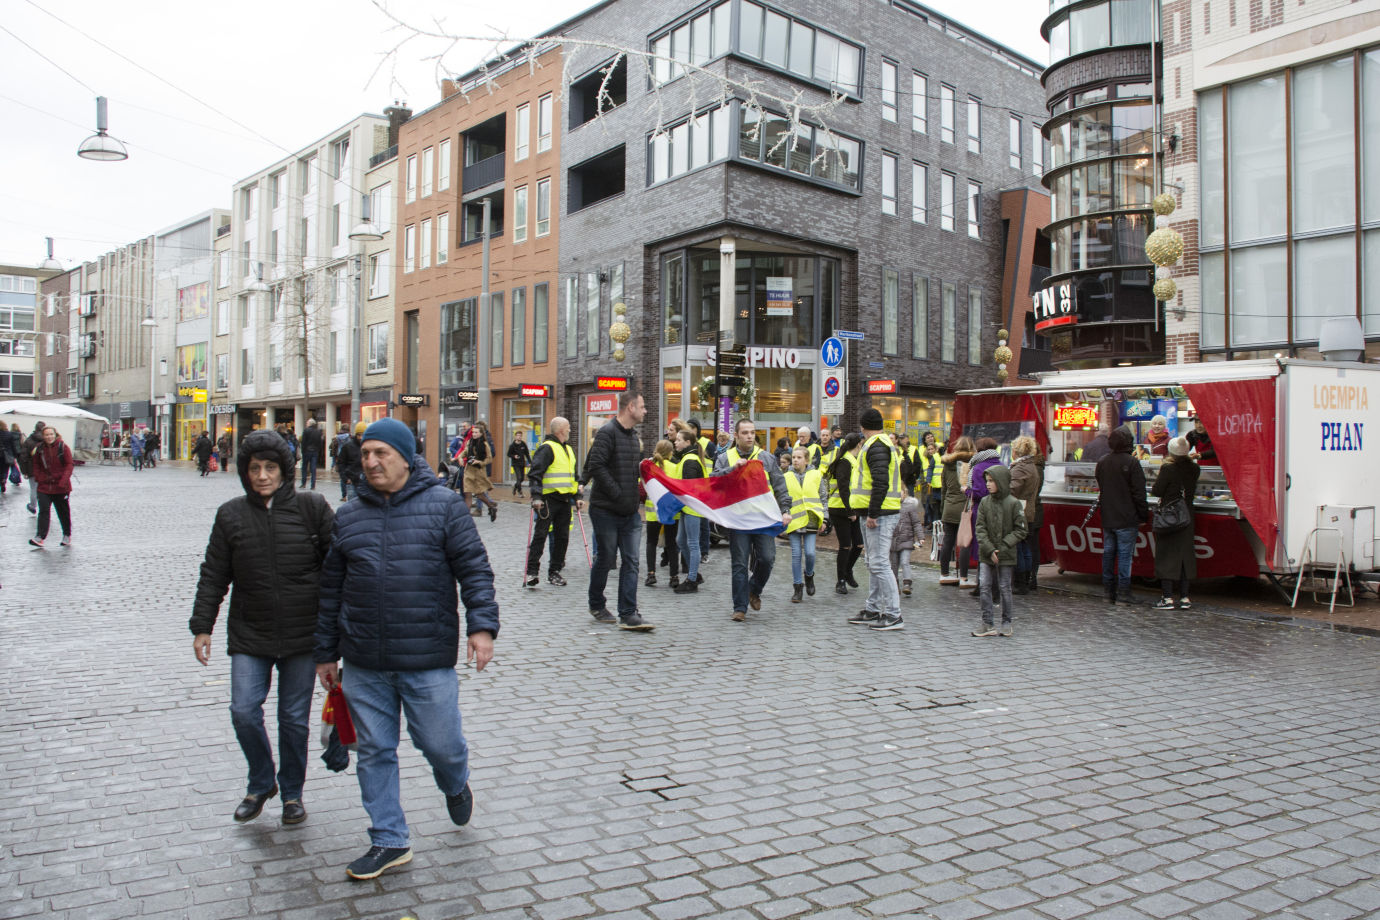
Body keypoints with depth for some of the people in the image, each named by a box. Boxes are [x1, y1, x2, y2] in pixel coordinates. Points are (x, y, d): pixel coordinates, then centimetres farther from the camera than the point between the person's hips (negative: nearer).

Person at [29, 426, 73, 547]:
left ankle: (67, 535, 22)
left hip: (61, 487, -2)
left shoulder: (63, 448, -5)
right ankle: (40, 537, -11)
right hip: (44, 487, 2)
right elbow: (36, 466, 13)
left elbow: (69, 466, -7)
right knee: (43, 511, -8)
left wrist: (63, 481, -16)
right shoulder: (39, 449, 4)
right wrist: (40, 478, -1)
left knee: (63, 512, 9)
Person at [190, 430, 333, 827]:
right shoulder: (231, 515, 2)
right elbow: (214, 575, 8)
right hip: (249, 636, 2)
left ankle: (292, 792, 27)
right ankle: (261, 783, 22)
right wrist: (202, 627, 4)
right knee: (244, 712, -4)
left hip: (303, 636, -1)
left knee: (295, 719, 7)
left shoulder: (312, 508, -4)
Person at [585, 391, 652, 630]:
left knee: (630, 562, 1)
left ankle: (628, 614, 2)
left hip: (630, 512, 7)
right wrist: (617, 493, -20)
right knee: (605, 559, 5)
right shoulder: (608, 432, -12)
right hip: (606, 511, -7)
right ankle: (596, 606, 25)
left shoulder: (633, 435, 14)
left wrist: (642, 467, 5)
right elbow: (595, 466, -21)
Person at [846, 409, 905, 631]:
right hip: (874, 513, 11)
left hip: (878, 514, -11)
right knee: (873, 563, 16)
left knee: (879, 564, -10)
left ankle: (893, 616, -7)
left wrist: (873, 513, -23)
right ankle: (872, 610, 24)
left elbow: (881, 482, -24)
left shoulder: (876, 446, -13)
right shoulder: (881, 444, 20)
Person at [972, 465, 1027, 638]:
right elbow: (980, 529, 0)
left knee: (1004, 588, 4)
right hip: (986, 555, 3)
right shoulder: (984, 503, 3)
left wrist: (1004, 546, -16)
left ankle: (1006, 623, 19)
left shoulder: (1014, 503, -7)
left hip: (1006, 556, -3)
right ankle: (988, 625, 8)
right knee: (985, 587, 1)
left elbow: (1020, 531, -6)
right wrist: (989, 549, -11)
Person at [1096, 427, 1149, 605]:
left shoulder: (1102, 463, 6)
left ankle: (1109, 592, 15)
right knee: (1125, 555, -3)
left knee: (1108, 553, 10)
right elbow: (1139, 493, -10)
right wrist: (1144, 515, -4)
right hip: (1127, 519, -5)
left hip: (1107, 518, 5)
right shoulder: (1132, 463, -11)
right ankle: (1123, 594, -3)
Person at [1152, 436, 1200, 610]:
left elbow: (1156, 491, -13)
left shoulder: (1167, 468, -15)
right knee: (1185, 554, 10)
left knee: (1167, 555, 0)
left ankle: (1167, 597, -2)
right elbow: (1192, 489, 13)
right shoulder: (1194, 469, 0)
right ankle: (1184, 597, 13)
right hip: (1186, 517, 5)